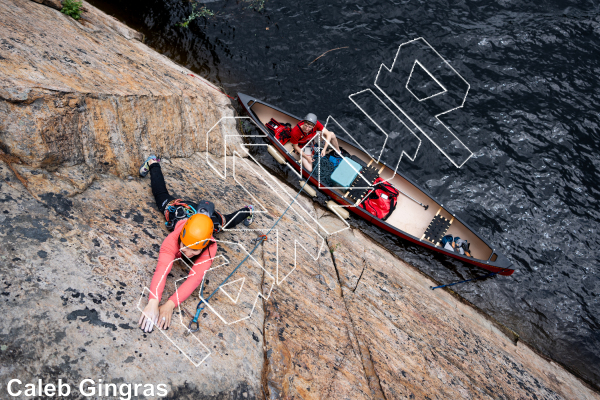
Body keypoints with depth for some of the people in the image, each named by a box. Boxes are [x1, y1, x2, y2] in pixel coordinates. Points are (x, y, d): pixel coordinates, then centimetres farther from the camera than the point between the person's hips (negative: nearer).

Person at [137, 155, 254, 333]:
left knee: (228, 220, 30)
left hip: (210, 217, 0)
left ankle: (247, 211, 61)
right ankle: (153, 163, 52)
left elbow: (196, 277, -56)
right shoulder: (174, 239, -48)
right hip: (180, 209, 1)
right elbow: (162, 269, -60)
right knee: (162, 195, 29)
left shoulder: (210, 247, -47)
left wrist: (170, 304, -68)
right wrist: (153, 302, -76)